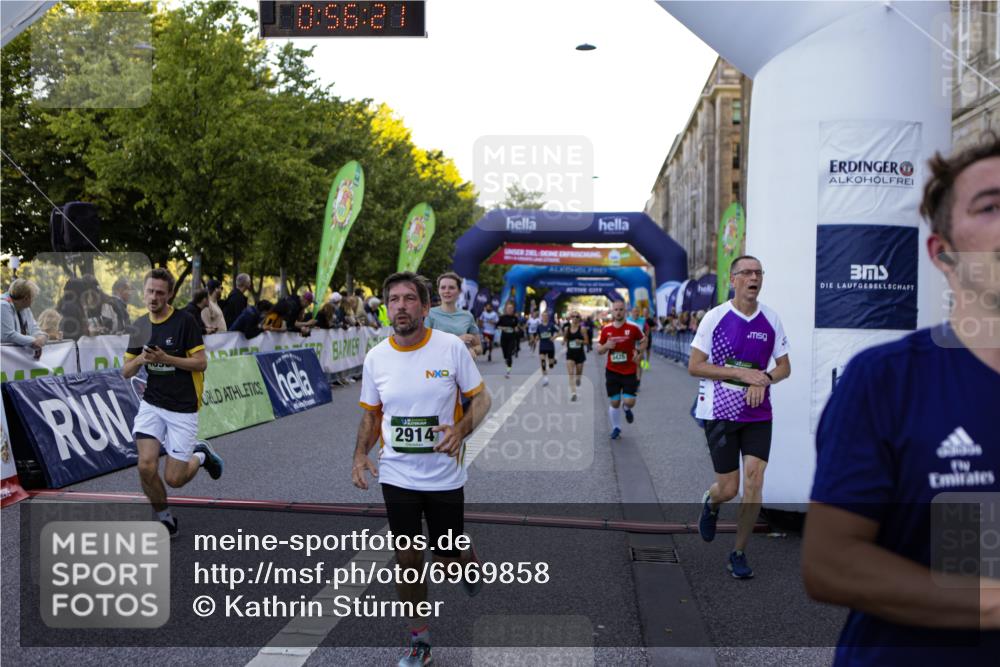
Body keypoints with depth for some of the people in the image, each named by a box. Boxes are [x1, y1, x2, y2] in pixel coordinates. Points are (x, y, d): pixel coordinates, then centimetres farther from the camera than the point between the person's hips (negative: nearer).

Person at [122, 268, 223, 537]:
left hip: (182, 408, -4)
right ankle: (165, 520, 11)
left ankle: (201, 455, 29)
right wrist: (140, 359, -14)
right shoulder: (140, 325, 5)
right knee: (146, 466, -13)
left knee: (173, 479, -4)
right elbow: (126, 371, 8)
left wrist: (165, 358, -23)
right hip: (151, 404, 4)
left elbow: (201, 363, -12)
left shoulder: (185, 321, -10)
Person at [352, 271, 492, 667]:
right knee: (408, 559, 8)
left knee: (448, 560, 7)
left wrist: (461, 429, -22)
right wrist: (360, 455, -7)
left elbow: (480, 398, -3)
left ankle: (469, 559, 45)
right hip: (396, 477, 2)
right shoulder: (376, 357, -2)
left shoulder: (452, 347, -11)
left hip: (445, 476, -2)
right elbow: (371, 414, 9)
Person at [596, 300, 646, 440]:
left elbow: (643, 340, 9)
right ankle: (616, 428, 25)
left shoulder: (633, 328, -7)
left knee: (629, 401, -9)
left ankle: (627, 409, 28)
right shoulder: (606, 329, 0)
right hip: (612, 371, 2)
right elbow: (599, 350, 8)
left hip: (629, 371, -2)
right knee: (614, 402, 5)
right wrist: (606, 346, -13)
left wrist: (638, 352, -7)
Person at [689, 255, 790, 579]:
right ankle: (710, 503, 39)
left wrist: (764, 378, -11)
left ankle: (738, 553, 10)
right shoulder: (715, 317, -7)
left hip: (758, 413, 3)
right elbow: (694, 366, -8)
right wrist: (741, 373, -17)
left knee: (754, 481, -6)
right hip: (720, 413, -3)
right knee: (728, 488, 0)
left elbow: (784, 366, 11)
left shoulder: (771, 319, 3)